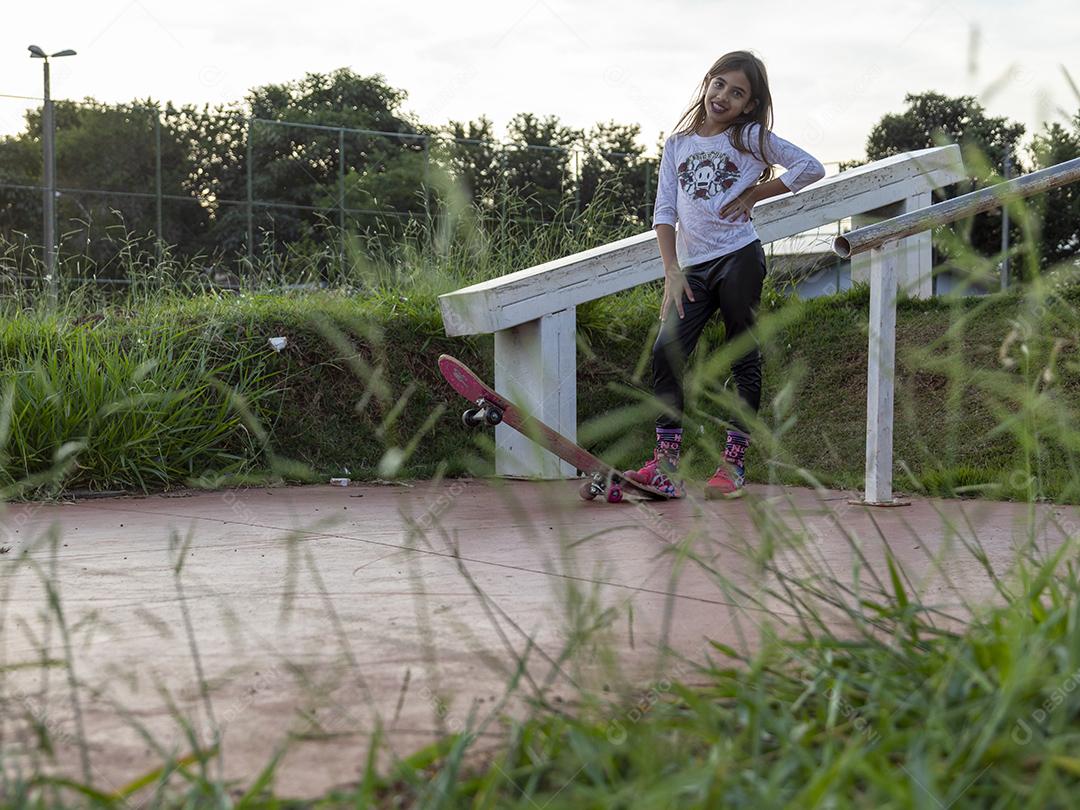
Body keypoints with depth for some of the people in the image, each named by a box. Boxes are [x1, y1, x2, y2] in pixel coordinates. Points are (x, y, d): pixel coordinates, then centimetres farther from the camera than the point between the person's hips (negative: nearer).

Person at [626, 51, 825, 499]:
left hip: (739, 258, -3)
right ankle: (664, 464, -3)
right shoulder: (677, 144, 13)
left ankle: (733, 463, 5)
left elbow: (811, 167, -1)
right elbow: (664, 212, 9)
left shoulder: (751, 138, 4)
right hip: (692, 265, 4)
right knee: (667, 351, -8)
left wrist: (753, 194, -3)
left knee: (742, 357, 1)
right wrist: (672, 271, -1)